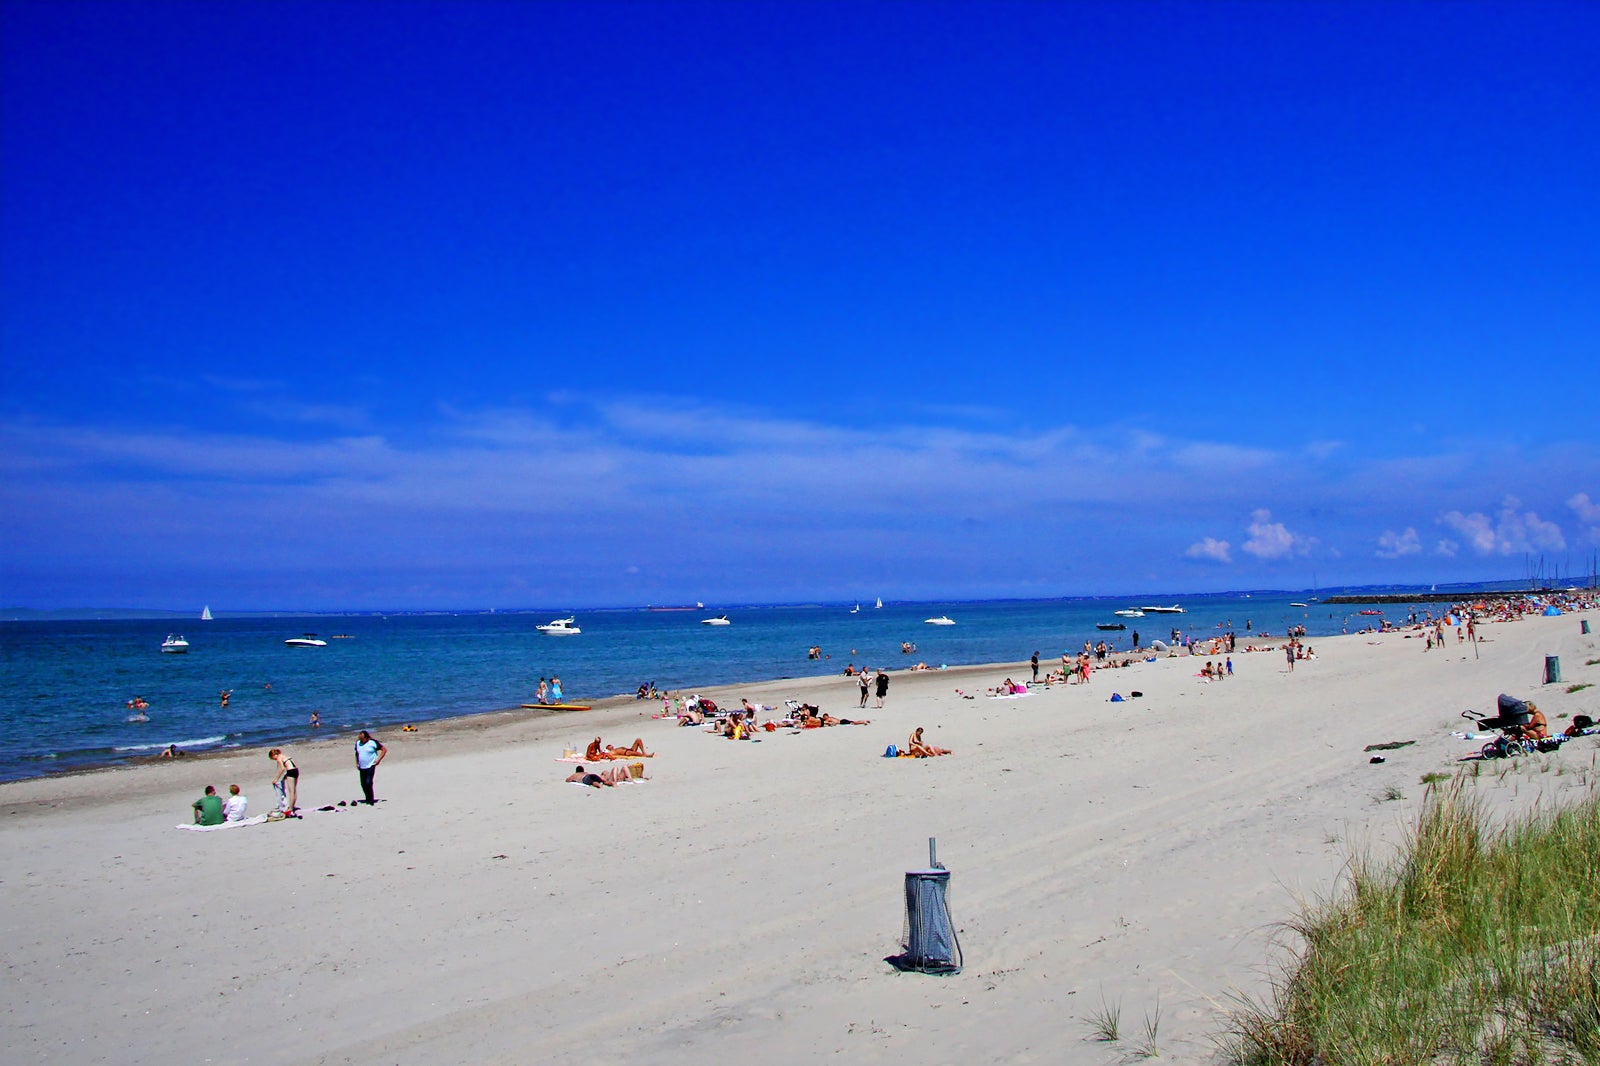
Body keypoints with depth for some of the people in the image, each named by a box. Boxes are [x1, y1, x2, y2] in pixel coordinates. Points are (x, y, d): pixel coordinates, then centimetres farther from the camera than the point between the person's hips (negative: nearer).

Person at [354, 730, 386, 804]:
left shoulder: (373, 742, -9)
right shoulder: (358, 743, 7)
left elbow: (384, 750, -3)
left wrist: (378, 760, -8)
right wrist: (357, 763, 15)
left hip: (370, 766, -6)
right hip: (361, 767, 6)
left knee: (368, 783, -16)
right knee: (363, 784, 8)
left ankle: (370, 801, -10)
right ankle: (368, 799, 23)